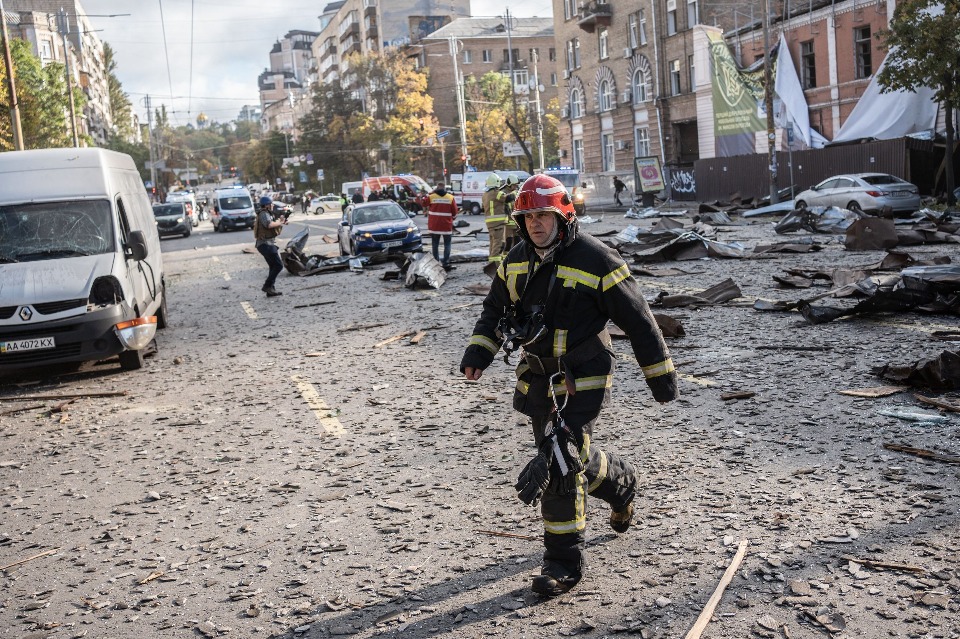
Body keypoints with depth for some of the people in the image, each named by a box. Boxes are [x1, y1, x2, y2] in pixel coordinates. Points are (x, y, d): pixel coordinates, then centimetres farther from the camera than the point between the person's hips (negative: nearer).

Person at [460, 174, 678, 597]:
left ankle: (565, 561, 2)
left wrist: (661, 376, -4)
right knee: (573, 455, 18)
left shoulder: (595, 261, -14)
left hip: (581, 383, -7)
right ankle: (620, 482, 49)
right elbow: (494, 310, 16)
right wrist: (478, 353, -1)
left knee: (560, 466, -12)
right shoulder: (516, 260, 5)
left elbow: (638, 321, -8)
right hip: (536, 380, 7)